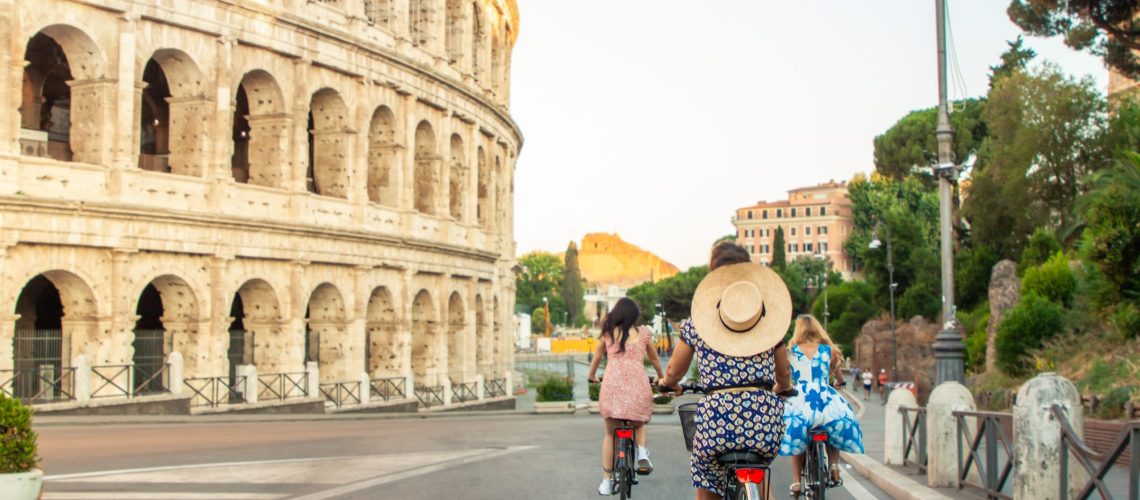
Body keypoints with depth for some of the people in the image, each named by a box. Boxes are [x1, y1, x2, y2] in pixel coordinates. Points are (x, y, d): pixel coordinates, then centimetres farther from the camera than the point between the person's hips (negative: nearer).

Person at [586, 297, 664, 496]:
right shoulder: (642, 333, 13)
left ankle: (607, 480, 8)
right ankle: (642, 451, -5)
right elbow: (655, 359, 25)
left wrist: (591, 376, 45)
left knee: (610, 434, 11)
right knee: (639, 424, 24)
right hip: (637, 384, 0)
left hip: (612, 385, 0)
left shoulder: (608, 333, 13)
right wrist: (661, 377, 43)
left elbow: (597, 357, 27)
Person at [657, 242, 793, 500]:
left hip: (717, 417, -2)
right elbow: (784, 375, 25)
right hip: (765, 422, 2)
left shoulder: (697, 322, 8)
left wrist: (666, 383, 42)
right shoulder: (769, 321, 12)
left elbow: (673, 371, 19)